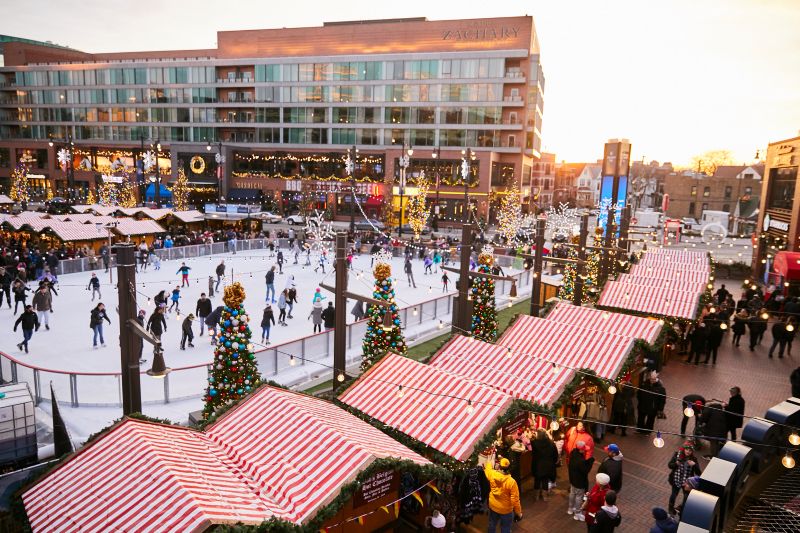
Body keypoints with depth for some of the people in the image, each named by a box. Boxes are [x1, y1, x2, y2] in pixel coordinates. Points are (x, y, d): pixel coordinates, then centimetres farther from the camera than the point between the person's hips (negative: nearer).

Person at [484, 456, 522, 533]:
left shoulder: (492, 475, -19)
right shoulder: (511, 482, -30)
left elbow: (487, 468, 7)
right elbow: (515, 500, -23)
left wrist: (490, 462, 28)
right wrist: (518, 512, -7)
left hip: (493, 507, 4)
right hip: (506, 510, -3)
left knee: (492, 525, 27)